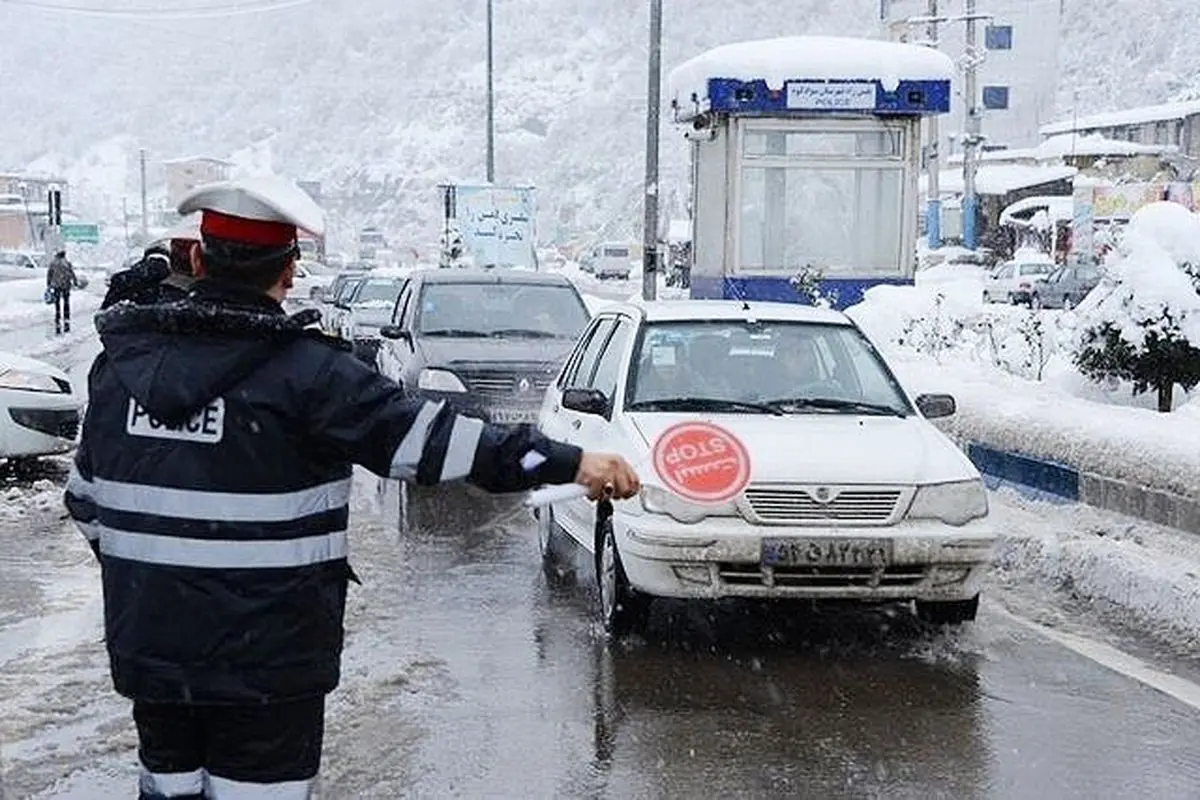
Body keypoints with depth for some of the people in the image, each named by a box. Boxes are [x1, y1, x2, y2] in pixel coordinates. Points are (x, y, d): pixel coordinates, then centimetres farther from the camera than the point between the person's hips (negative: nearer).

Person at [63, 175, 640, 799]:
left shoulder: (121, 359, 3)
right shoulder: (303, 371, -14)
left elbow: (86, 496, 13)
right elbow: (424, 438, -19)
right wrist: (570, 463, -17)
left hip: (144, 647, 5)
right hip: (264, 658, -5)